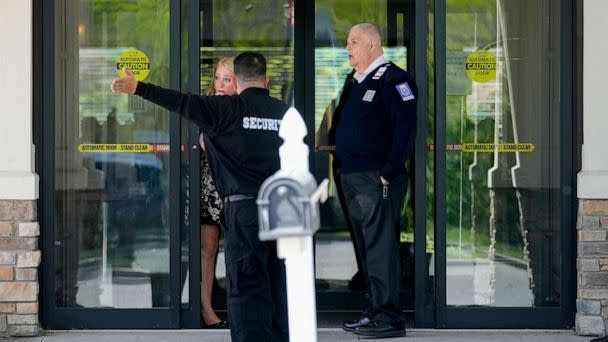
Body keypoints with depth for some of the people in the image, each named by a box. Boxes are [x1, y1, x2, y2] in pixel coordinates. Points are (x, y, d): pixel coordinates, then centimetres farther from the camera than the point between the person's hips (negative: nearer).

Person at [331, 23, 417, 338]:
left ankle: (387, 318, -8)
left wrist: (388, 172, -20)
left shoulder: (391, 79, -8)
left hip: (376, 180, -9)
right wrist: (339, 164, 15)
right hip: (352, 178, 9)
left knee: (379, 247, -10)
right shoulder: (353, 81, 19)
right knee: (365, 247, 12)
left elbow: (406, 126, -17)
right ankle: (375, 310, 18)